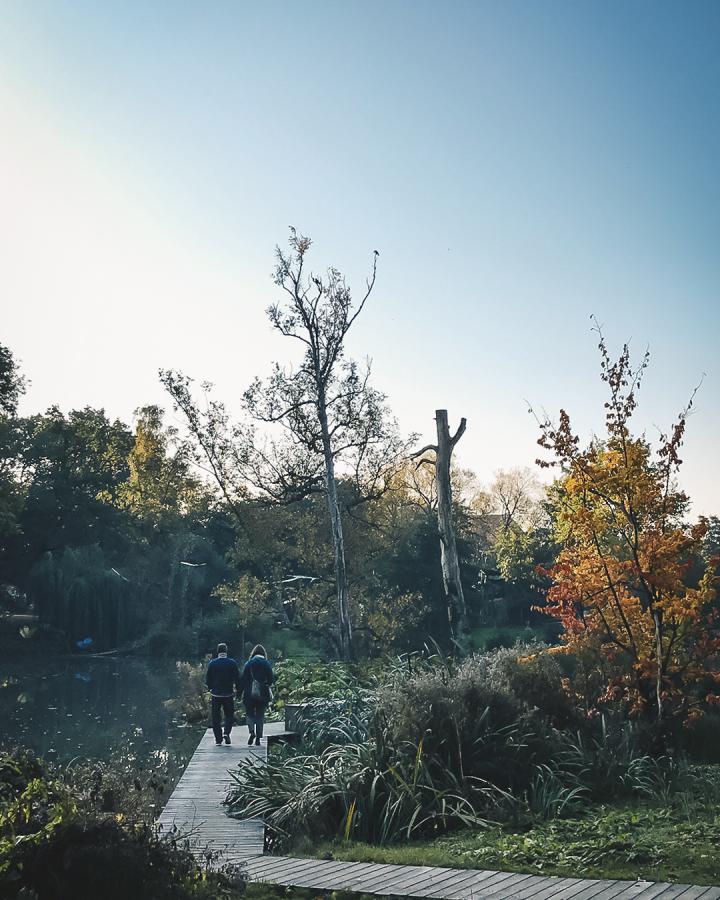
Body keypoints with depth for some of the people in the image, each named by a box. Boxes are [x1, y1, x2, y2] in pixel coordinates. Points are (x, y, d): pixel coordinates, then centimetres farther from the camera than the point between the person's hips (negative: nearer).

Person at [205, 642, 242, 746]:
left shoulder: (212, 663, -3)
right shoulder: (232, 663, -4)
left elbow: (208, 679, 2)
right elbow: (237, 678, -3)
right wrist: (238, 690, 7)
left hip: (215, 694, 1)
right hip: (228, 694, 0)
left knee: (216, 717, 8)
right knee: (229, 715, 13)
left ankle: (218, 740, 5)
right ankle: (226, 732, -10)